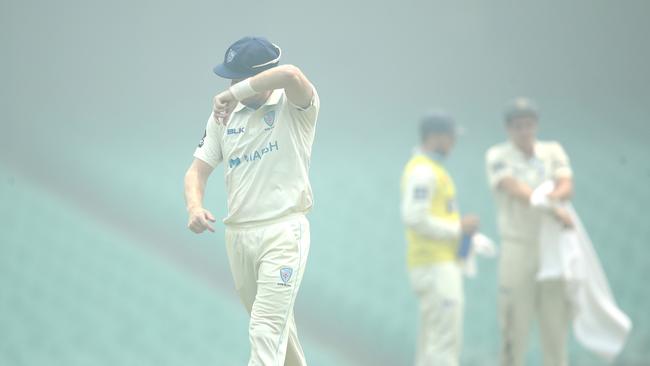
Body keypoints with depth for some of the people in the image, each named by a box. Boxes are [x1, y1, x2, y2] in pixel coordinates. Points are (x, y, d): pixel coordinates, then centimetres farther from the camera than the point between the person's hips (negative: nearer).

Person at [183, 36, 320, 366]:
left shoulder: (295, 107, -8)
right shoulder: (225, 115, 9)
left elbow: (290, 75, -32)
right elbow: (198, 169, 7)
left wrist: (234, 94, -25)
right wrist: (194, 207, -14)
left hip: (283, 231, -6)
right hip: (237, 236, 6)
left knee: (267, 331, -14)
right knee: (275, 322, 18)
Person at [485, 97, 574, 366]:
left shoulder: (553, 152, 10)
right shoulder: (498, 157, -2)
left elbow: (567, 187, -6)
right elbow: (515, 190, -17)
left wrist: (553, 196, -28)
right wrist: (552, 209, -29)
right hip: (518, 249, -3)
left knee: (556, 322, 4)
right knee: (514, 325, -4)